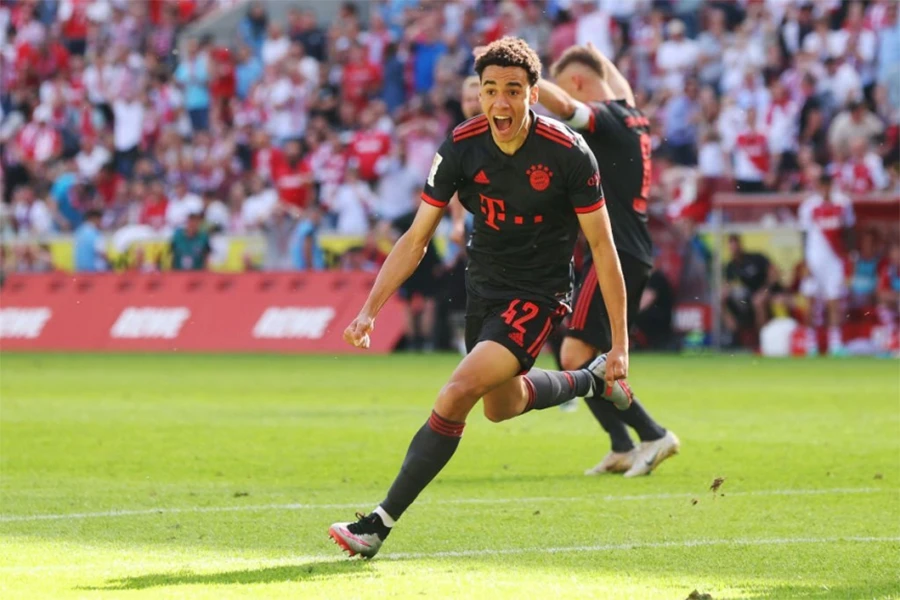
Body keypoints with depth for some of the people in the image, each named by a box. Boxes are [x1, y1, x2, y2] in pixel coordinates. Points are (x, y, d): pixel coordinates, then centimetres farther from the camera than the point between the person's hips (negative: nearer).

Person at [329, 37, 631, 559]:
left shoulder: (568, 153, -22)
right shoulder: (462, 147, -13)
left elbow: (602, 246, -13)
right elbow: (417, 238, -5)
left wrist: (620, 343, -12)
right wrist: (370, 310, -16)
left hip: (538, 294, -6)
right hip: (484, 285, 6)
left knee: (457, 395, -24)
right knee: (502, 407, 27)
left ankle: (380, 524, -19)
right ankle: (593, 382, 56)